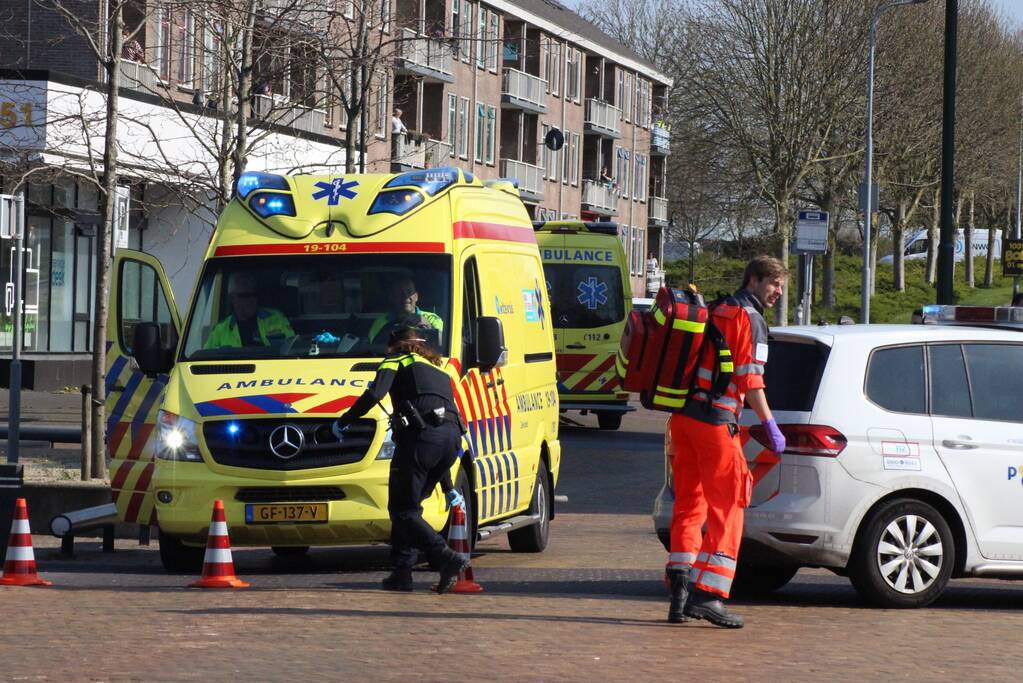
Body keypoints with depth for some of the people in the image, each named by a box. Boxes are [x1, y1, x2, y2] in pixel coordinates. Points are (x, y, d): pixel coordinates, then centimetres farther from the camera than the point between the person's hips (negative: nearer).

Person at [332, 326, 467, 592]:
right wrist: (448, 489, 38)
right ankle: (401, 573, 12)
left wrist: (343, 421, 10)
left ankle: (448, 559, -19)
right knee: (409, 506, 19)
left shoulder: (397, 362, 16)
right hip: (452, 437, 7)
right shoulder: (439, 371, 35)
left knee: (403, 511, -3)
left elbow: (373, 395, -5)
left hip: (420, 436, -7)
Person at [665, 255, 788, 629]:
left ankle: (679, 591, 8)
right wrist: (770, 426, -12)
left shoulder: (717, 311, 21)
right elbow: (750, 379, -15)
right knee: (726, 510, -4)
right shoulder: (748, 318, -7)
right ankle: (707, 595, -10)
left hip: (683, 416, 9)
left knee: (689, 506, 12)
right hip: (714, 421, -9)